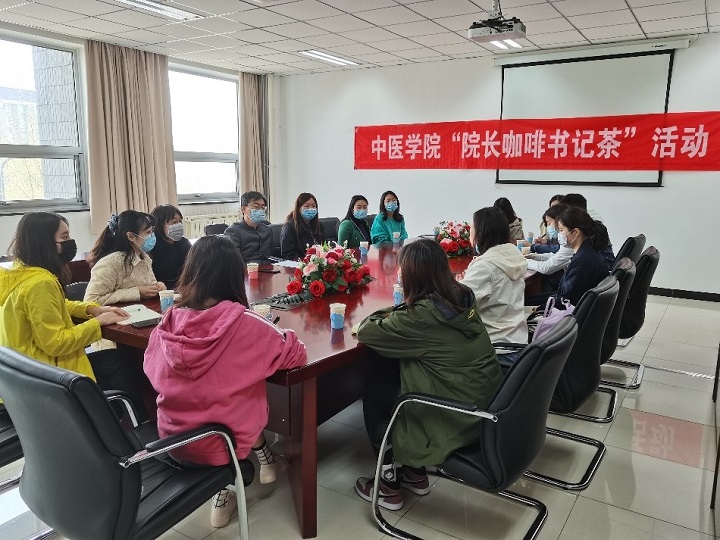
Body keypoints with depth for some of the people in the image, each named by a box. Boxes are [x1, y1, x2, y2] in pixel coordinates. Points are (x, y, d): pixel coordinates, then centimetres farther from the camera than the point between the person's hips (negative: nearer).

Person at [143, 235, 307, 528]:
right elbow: (296, 354, -10)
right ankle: (262, 456, 37)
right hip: (218, 444, -3)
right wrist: (271, 335, 9)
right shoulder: (243, 323, -21)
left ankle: (224, 487, 26)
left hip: (171, 440, 3)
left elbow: (151, 368, 9)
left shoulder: (169, 321, -10)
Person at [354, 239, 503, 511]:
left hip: (459, 418, -8)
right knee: (394, 379, 23)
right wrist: (395, 314, 5)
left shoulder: (422, 315, -25)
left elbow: (366, 332, -15)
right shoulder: (463, 296, -2)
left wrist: (383, 316, 4)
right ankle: (415, 472, 31)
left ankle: (389, 486, 21)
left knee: (373, 392, 11)